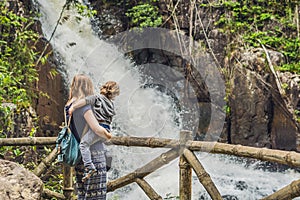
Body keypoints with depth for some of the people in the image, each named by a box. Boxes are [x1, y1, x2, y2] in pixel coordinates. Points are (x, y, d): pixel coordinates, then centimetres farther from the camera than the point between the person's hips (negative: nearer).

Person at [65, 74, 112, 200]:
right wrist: (107, 136, 2)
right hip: (93, 152, -9)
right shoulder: (83, 105, -14)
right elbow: (97, 129, -17)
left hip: (80, 155, 9)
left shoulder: (69, 106, 10)